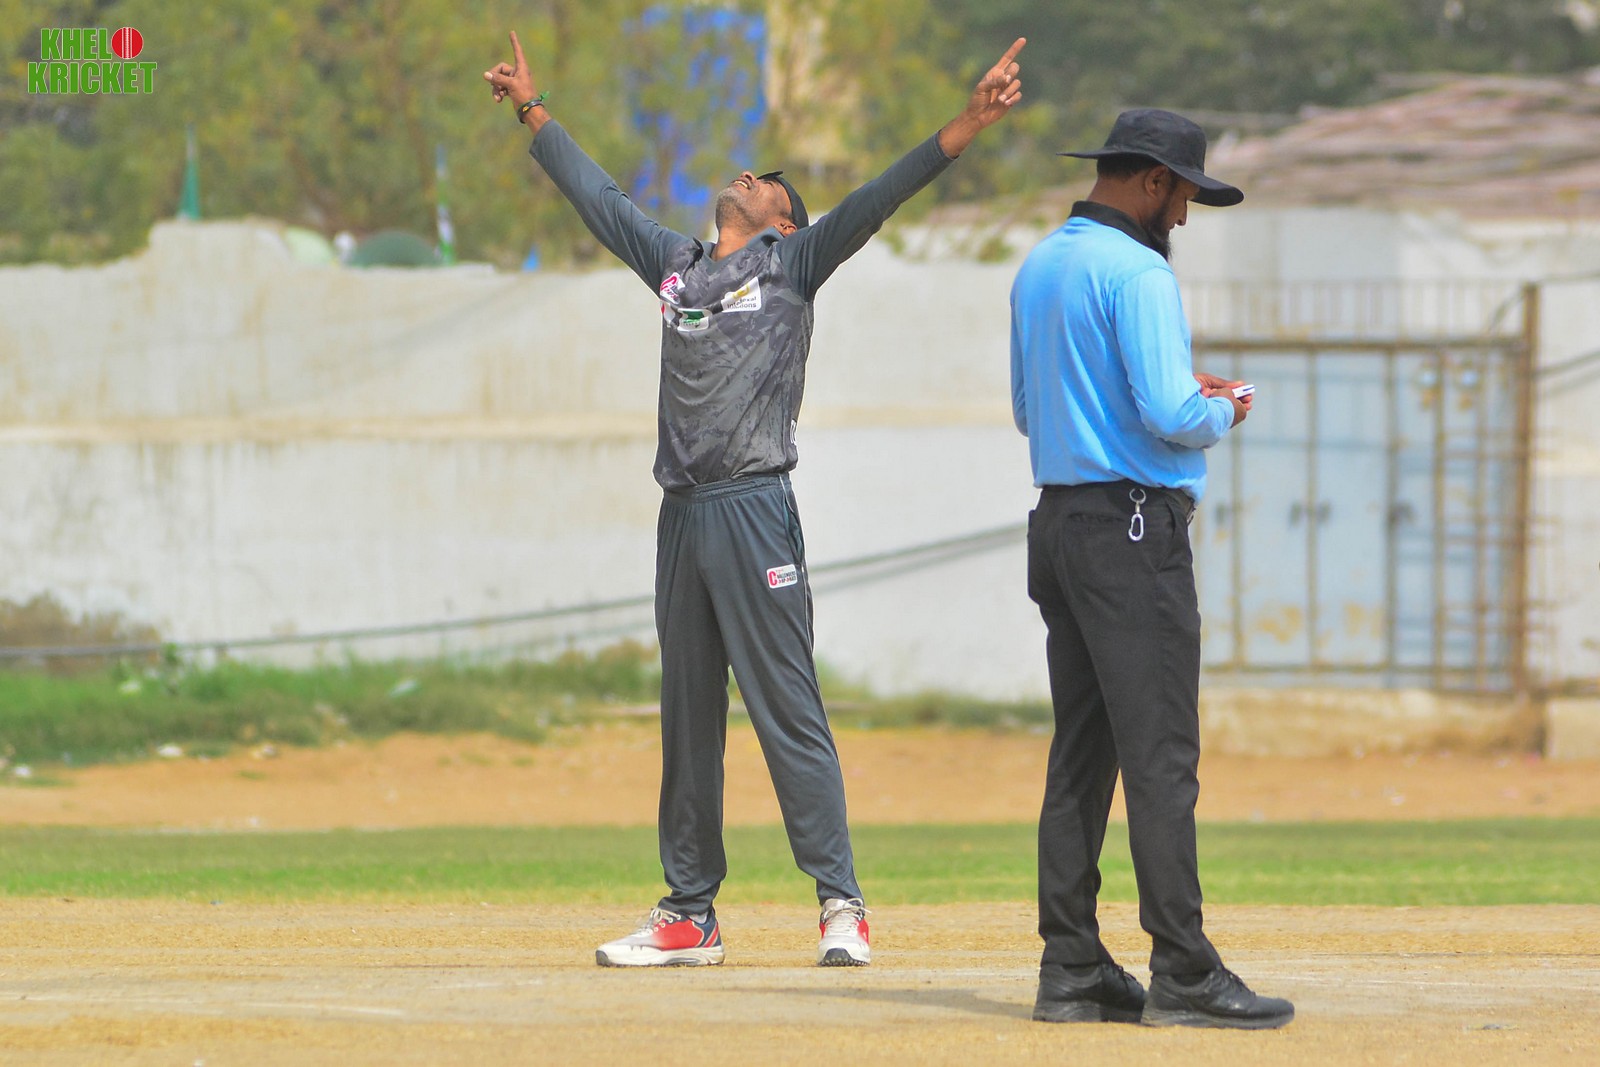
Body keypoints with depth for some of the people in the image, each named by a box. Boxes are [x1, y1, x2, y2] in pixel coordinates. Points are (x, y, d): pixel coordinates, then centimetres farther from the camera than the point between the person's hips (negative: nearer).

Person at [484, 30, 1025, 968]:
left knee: (789, 714, -9)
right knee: (687, 719, 8)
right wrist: (534, 111, 40)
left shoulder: (791, 262, 5)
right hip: (682, 519, 6)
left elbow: (879, 199, -5)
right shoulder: (674, 263, 20)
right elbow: (598, 195, 32)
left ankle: (841, 904, -8)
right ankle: (690, 916, 13)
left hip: (755, 511, -6)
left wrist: (966, 127, -17)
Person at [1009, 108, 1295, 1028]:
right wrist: (1224, 410, 0)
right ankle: (1183, 975, -12)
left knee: (1081, 752, 10)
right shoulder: (1137, 273, -13)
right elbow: (1171, 416, -22)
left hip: (1059, 523, 9)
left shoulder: (1038, 270, 16)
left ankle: (1072, 969, 8)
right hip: (1135, 528, -9)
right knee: (1161, 754, -10)